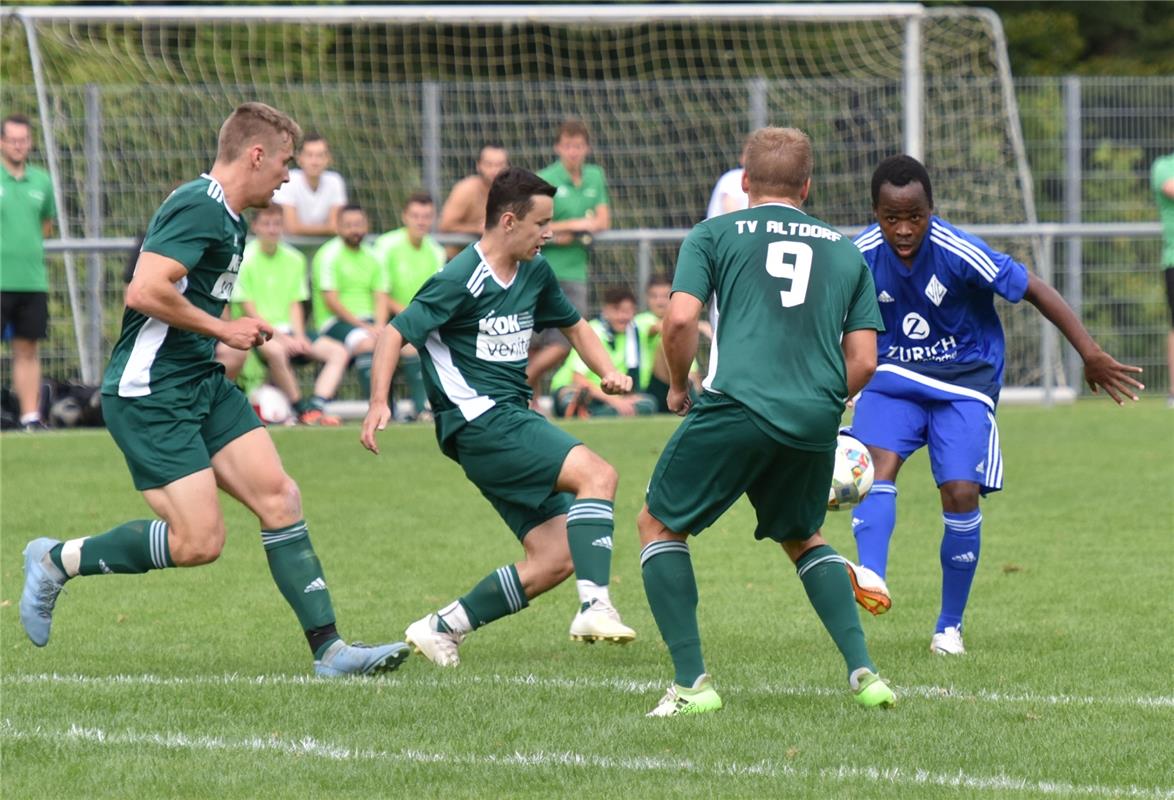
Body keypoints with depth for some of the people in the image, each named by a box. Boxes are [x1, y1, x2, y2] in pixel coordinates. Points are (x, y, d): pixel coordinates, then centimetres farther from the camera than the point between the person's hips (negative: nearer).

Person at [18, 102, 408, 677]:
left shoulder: (227, 218, 16)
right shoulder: (199, 209, -17)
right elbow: (144, 291, -26)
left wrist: (235, 332, 10)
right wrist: (222, 329, -15)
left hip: (203, 384, 10)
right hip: (149, 396, -10)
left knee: (279, 498, 0)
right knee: (199, 542, -13)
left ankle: (328, 649, 1)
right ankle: (57, 560, 6)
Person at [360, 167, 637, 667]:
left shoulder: (535, 273, 12)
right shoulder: (462, 280, -12)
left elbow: (573, 324, 27)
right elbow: (395, 333, -11)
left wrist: (608, 372, 10)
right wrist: (379, 403, -23)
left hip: (513, 422, 9)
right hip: (479, 419, -9)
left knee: (556, 559, 1)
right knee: (597, 474, -25)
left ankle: (441, 628, 8)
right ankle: (595, 606, -32)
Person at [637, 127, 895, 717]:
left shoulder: (714, 235, 11)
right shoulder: (845, 251, 20)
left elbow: (680, 318, -4)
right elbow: (863, 363, 12)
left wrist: (678, 387, 13)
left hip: (735, 408, -4)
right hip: (816, 421, 4)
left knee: (658, 525, 16)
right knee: (802, 537, 28)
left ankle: (692, 684, 3)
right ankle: (862, 673, 11)